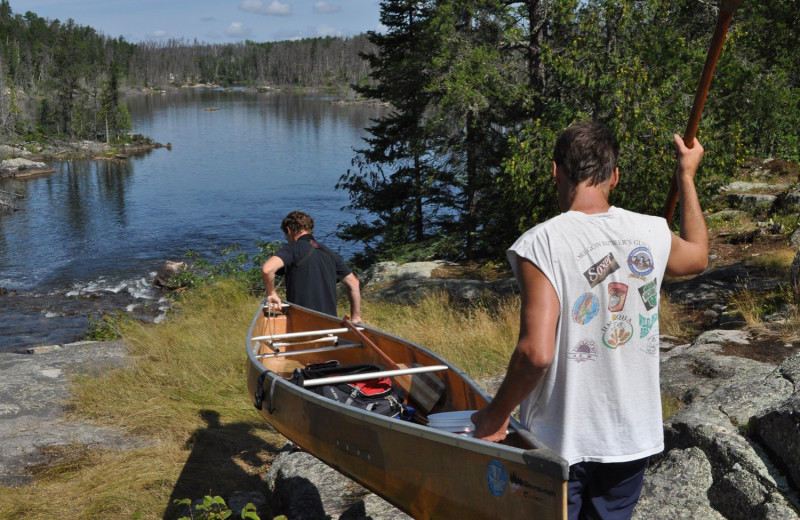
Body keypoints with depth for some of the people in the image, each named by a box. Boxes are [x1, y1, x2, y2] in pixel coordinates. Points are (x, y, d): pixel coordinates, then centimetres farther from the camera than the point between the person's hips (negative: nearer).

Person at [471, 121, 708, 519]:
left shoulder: (539, 244, -19)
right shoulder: (652, 234, -2)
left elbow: (535, 353, -25)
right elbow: (698, 257, 23)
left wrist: (495, 416, -9)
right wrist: (687, 176, 33)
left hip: (560, 441, -4)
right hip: (633, 437, 5)